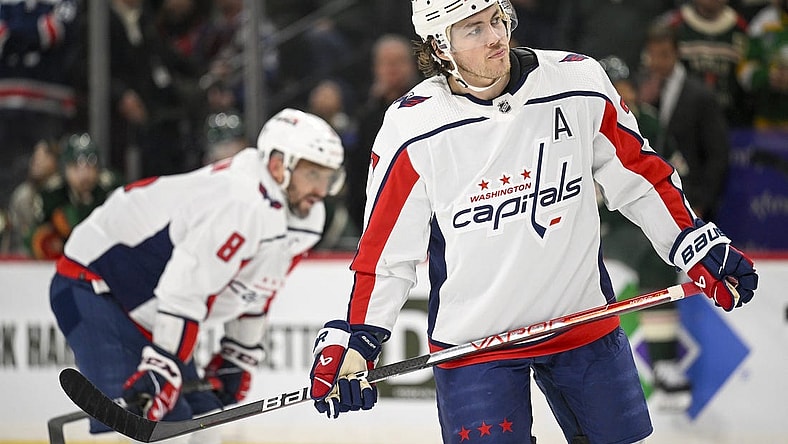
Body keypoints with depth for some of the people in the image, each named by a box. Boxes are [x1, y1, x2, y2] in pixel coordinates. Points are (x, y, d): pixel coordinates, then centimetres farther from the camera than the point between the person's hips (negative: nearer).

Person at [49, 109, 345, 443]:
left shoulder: (306, 218, 2)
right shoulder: (242, 202, -30)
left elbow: (254, 291, 17)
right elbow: (185, 289, -33)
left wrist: (238, 359, 21)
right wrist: (161, 370, -31)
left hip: (148, 317, 10)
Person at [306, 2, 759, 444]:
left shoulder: (580, 83, -8)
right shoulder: (412, 130, -12)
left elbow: (639, 174, 6)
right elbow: (385, 248, -4)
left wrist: (699, 245, 6)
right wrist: (355, 339, -10)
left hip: (584, 322, 3)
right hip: (472, 339, -2)